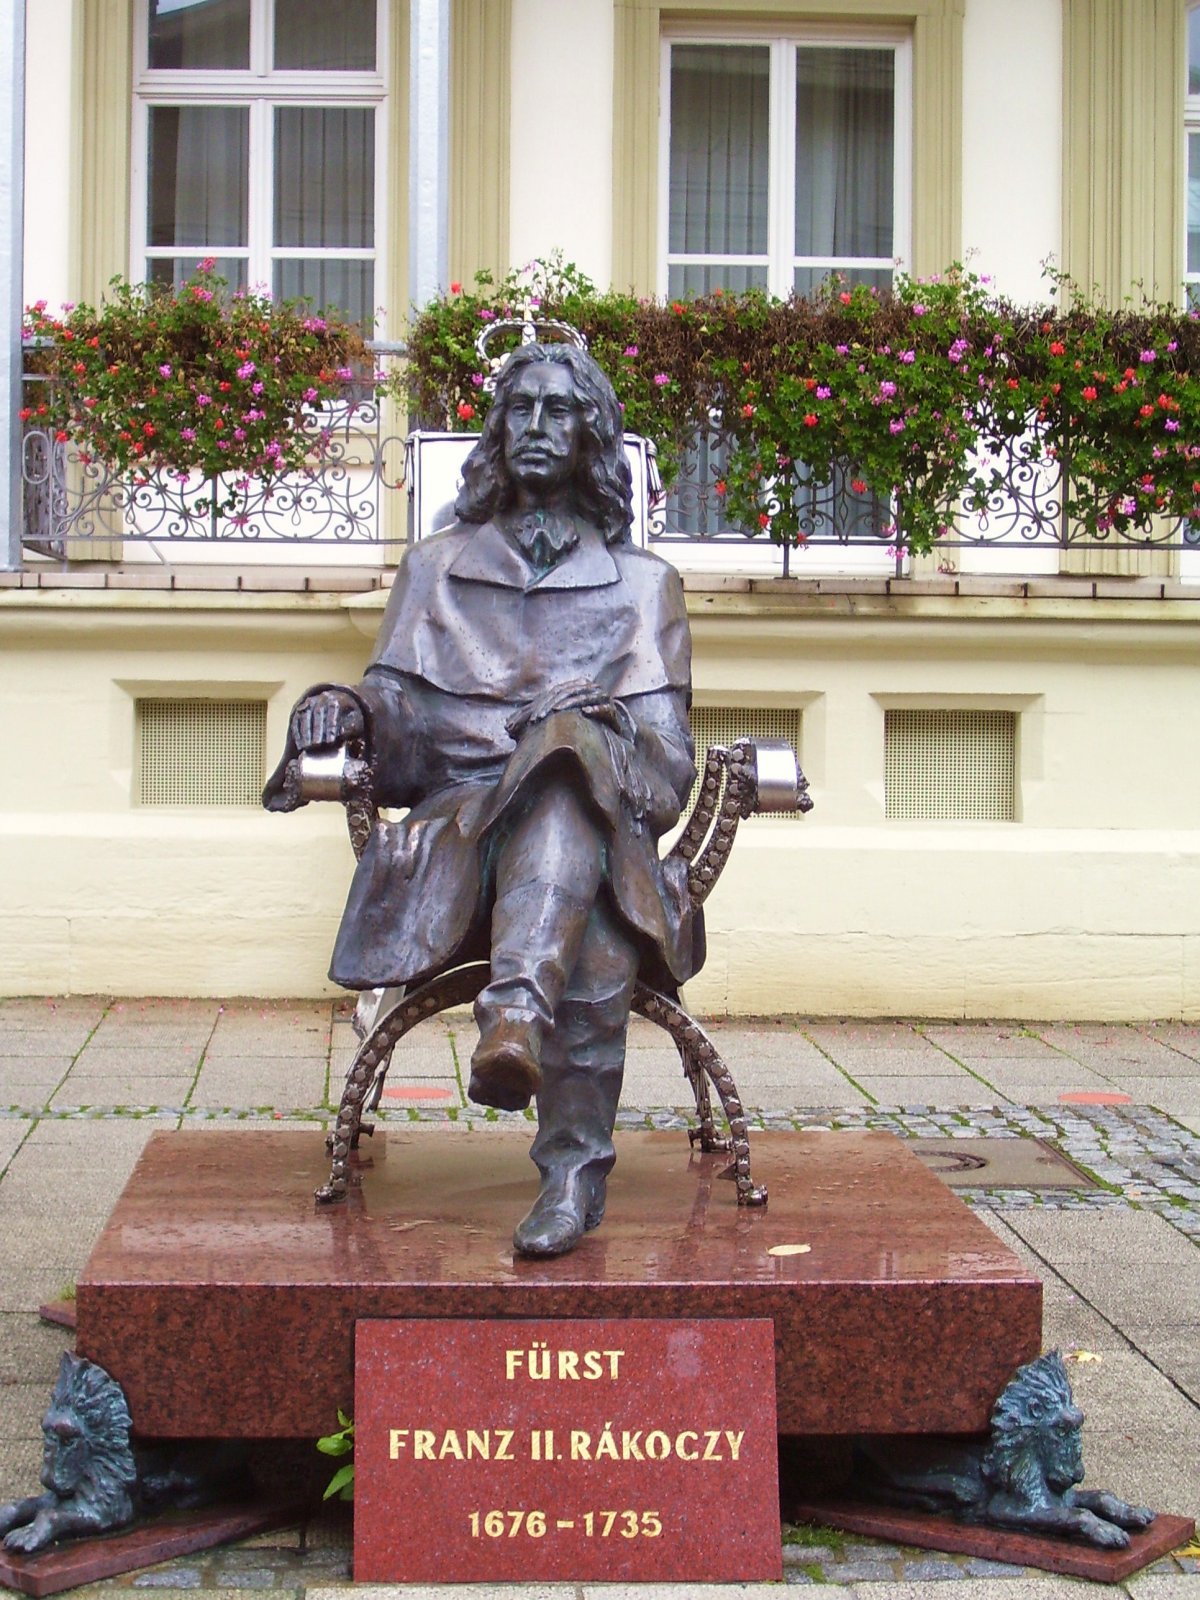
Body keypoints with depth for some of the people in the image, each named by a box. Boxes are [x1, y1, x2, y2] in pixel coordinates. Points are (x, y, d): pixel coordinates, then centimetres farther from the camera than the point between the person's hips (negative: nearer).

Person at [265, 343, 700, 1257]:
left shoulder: (642, 583, 22)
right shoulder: (436, 570, 27)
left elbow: (667, 758, 10)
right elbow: (400, 716, 15)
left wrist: (601, 728, -13)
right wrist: (351, 707, -9)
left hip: (603, 824, -1)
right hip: (458, 831, 1)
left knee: (575, 756, -41)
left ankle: (515, 1011, -64)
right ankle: (578, 1166, -54)